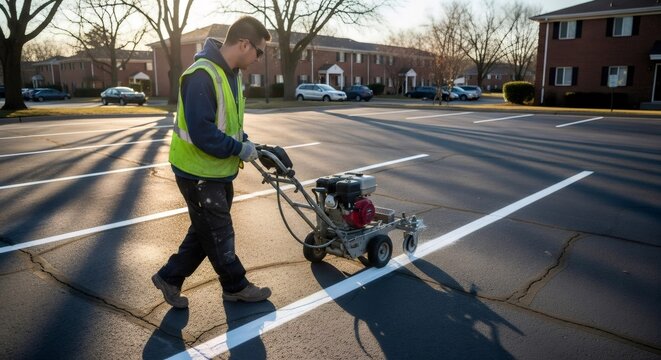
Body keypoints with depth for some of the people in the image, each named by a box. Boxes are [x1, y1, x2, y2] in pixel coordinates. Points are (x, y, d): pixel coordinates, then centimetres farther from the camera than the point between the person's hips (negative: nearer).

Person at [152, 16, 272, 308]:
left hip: (219, 171, 10)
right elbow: (202, 133, -30)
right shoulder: (202, 76, -25)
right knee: (219, 235, 8)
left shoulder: (232, 74, 7)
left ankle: (169, 277, 33)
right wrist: (239, 149, -19)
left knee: (205, 232, 19)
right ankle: (236, 286, 26)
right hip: (199, 173, -10)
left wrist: (247, 144, 1)